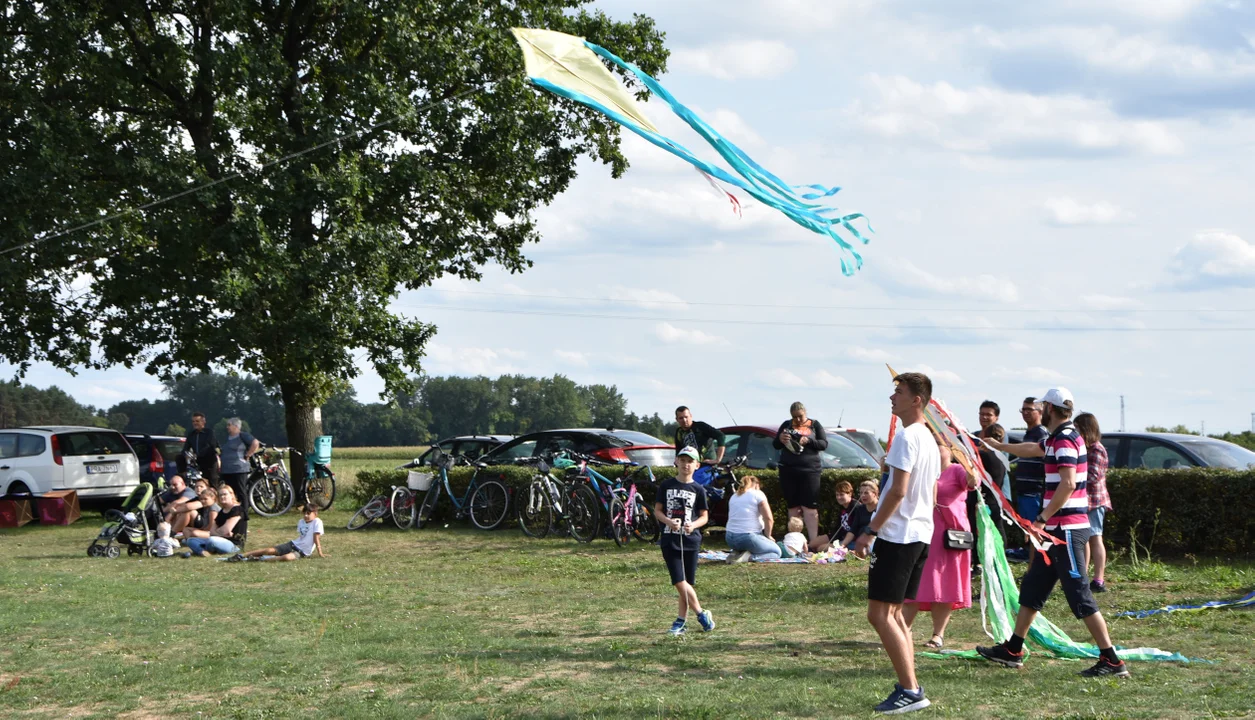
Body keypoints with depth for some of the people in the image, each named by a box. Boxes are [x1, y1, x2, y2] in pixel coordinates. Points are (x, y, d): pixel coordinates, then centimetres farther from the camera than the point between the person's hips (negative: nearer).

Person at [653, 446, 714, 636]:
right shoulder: (666, 486, 5)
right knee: (680, 583, -10)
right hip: (670, 540, 0)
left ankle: (682, 620, 13)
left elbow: (704, 515, 6)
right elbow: (657, 510, 6)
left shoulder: (698, 490, 3)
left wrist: (693, 525, -15)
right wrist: (668, 521, -14)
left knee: (687, 583, 2)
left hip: (690, 539, 0)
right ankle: (701, 614, 1)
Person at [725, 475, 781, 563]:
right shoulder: (757, 494, -1)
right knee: (776, 551, 14)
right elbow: (768, 519, -10)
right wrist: (767, 536, 6)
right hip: (748, 536, -7)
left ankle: (737, 553, 2)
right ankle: (749, 556, -13)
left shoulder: (733, 497, 19)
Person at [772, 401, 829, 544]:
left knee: (809, 508, -8)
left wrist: (808, 441, -16)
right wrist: (780, 439, -9)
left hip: (809, 470, -2)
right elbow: (775, 446, 14)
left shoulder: (814, 425, 7)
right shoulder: (786, 425, 11)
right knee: (793, 507, 2)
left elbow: (824, 444, 2)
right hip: (788, 471, 2)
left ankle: (814, 541, -11)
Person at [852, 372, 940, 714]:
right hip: (921, 534, 10)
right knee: (893, 612, 15)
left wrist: (870, 530, -17)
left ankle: (910, 690, -12)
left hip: (897, 535, -10)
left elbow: (898, 491, -20)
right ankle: (910, 687, 14)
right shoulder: (929, 439, 15)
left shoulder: (906, 437, -15)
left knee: (879, 613, -9)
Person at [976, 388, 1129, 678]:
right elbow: (1032, 449, 38)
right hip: (1059, 530, 10)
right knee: (1032, 589, 17)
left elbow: (1067, 484, -26)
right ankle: (1012, 651, 25)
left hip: (1066, 530, -10)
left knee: (1080, 597, -10)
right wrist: (999, 446, 50)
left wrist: (1042, 519, -24)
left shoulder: (1065, 440, -15)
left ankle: (1111, 661, -10)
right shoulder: (1057, 438, 16)